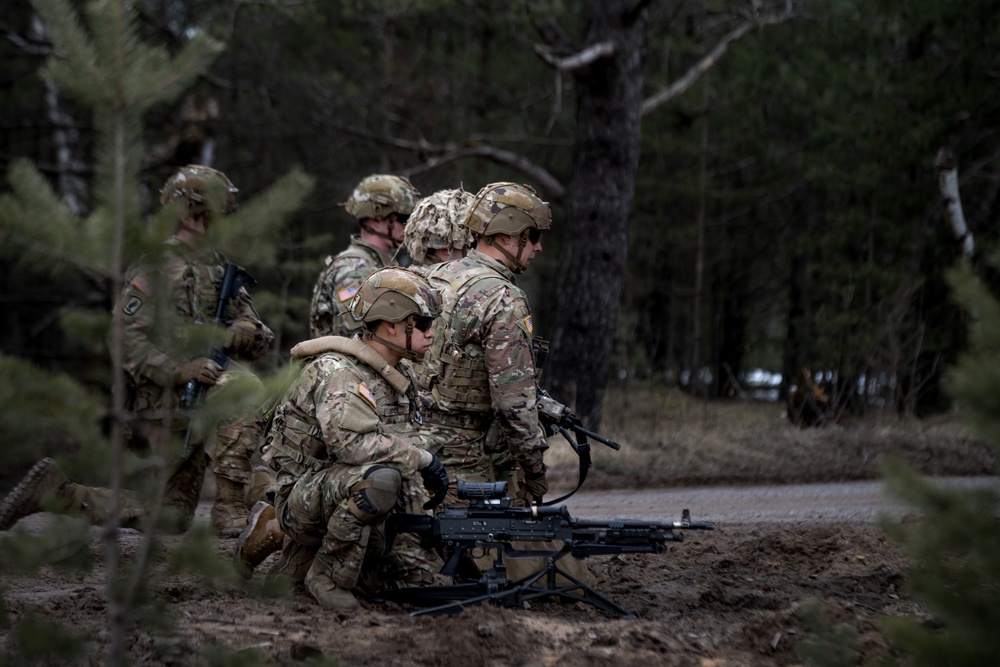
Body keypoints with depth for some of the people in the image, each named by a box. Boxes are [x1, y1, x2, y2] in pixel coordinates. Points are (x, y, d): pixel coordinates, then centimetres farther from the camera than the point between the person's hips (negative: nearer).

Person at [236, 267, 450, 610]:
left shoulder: (399, 375, 12)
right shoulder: (338, 372, -18)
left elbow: (405, 448, 15)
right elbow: (354, 444, -33)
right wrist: (424, 459, -24)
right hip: (305, 490, -10)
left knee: (422, 570, 4)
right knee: (379, 477, -36)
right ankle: (328, 577, -16)